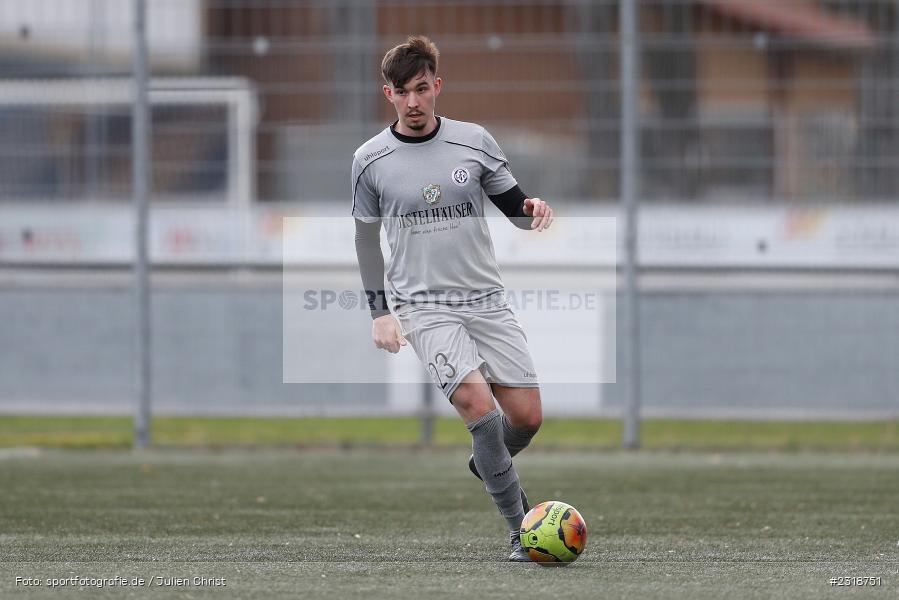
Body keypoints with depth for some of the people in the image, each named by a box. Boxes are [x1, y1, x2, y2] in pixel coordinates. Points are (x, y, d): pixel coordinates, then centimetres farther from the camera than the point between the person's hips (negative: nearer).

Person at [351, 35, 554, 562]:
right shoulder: (371, 160, 0)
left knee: (527, 417, -1)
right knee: (478, 406, -22)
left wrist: (532, 209, -15)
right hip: (424, 306, -3)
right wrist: (380, 311, 5)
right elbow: (367, 236, 11)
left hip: (487, 300, 3)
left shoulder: (474, 141, 1)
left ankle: (486, 464, 35)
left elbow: (512, 203, 10)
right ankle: (522, 529, -13)